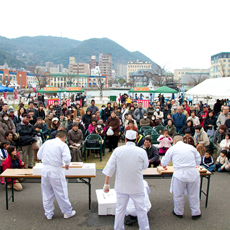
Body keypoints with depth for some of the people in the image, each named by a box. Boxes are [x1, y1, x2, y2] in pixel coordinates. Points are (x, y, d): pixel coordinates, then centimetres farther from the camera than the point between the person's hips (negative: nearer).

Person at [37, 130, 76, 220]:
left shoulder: (47, 142, 8)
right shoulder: (63, 145, -6)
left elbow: (39, 155, 13)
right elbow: (67, 158, -17)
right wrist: (67, 165, 2)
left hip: (45, 169, 5)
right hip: (56, 171, -4)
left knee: (46, 193, 15)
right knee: (61, 192, 8)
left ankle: (48, 214, 27)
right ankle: (68, 212, 21)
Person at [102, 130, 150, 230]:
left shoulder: (117, 150, -8)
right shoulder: (142, 152, -10)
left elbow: (109, 168, -6)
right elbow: (145, 166, 6)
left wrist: (106, 184, 1)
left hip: (121, 186, 1)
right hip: (137, 186, -1)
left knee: (120, 209, 15)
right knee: (141, 209, 14)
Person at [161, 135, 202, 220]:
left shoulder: (172, 149, 4)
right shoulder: (191, 147, 9)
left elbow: (164, 163, 11)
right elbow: (198, 161, 16)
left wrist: (164, 165, 34)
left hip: (179, 174, -2)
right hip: (193, 173, 2)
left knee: (178, 195, 14)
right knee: (193, 194, 16)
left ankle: (178, 212, 29)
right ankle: (196, 213, 28)